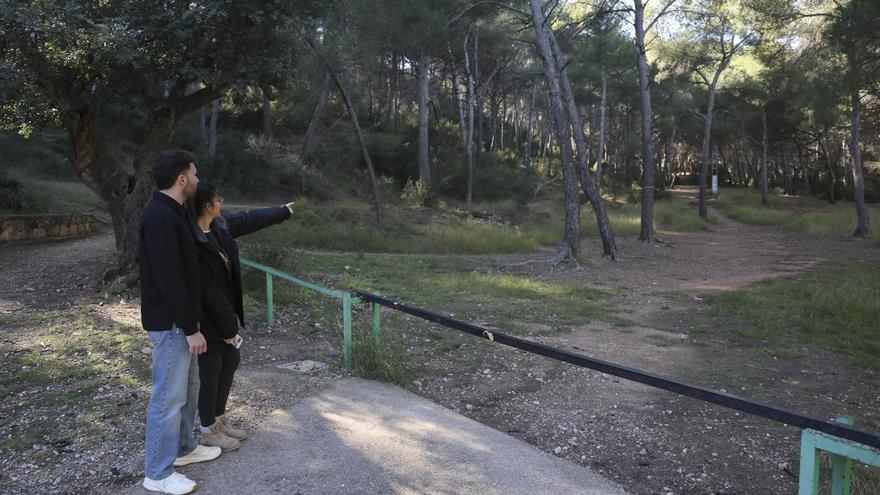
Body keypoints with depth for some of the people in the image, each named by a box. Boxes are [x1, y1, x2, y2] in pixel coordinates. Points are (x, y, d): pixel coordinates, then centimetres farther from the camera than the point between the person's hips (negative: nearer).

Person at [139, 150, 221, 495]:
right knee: (169, 396, 0)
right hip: (170, 322, -10)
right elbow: (169, 279, -25)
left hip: (179, 320, 10)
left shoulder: (171, 213, 10)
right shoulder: (160, 217, -22)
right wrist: (191, 328, -21)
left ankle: (183, 448, 37)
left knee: (188, 386, 21)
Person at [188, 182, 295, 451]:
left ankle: (219, 419, 35)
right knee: (211, 371, 4)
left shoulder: (219, 226, 0)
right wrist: (228, 327, -19)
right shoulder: (193, 244, -26)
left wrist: (282, 211, 31)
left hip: (223, 311, 9)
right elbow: (209, 291, -24)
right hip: (207, 319, -9)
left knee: (231, 360, 18)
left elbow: (248, 219, 18)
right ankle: (208, 431, 23)